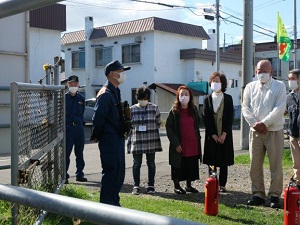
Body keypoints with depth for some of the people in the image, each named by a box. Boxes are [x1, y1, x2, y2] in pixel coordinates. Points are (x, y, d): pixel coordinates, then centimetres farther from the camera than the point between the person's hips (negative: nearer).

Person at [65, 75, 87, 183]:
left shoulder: (81, 99, 10)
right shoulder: (64, 98, -1)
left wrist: (80, 121, 8)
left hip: (79, 127, 4)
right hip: (67, 127, -4)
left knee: (79, 153, 10)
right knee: (66, 152, -5)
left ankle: (80, 174, 20)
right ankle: (64, 175, 2)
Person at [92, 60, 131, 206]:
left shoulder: (115, 92, 15)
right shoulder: (105, 94, -16)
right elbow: (98, 119, -20)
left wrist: (123, 131, 14)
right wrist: (100, 136, -11)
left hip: (118, 138, 10)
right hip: (109, 140, -10)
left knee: (119, 171, 15)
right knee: (111, 171, -4)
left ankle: (114, 202, 26)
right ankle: (106, 205, 6)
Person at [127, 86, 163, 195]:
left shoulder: (154, 108, 1)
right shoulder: (132, 109, 2)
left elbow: (158, 123, 7)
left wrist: (150, 130, 0)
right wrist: (135, 131, -2)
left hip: (151, 141, 0)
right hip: (136, 141, 0)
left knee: (151, 163, 9)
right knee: (136, 163, 5)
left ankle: (151, 185, 19)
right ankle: (136, 186, 14)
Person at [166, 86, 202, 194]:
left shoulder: (194, 110, 7)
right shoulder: (174, 111, -6)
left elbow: (198, 124, 19)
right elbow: (169, 128, -8)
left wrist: (198, 139, 12)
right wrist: (176, 144, -13)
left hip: (193, 145, 4)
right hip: (179, 146, -4)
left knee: (192, 166, 10)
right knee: (178, 167, 5)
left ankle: (189, 185, 25)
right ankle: (176, 185, 20)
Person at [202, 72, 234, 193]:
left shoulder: (228, 98, 4)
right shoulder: (207, 99, 5)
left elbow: (230, 117, -1)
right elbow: (206, 118, 0)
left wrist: (224, 134, -10)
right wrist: (213, 135, -8)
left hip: (225, 135, 0)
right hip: (211, 135, 0)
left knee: (224, 161, 4)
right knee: (211, 161, 1)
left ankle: (222, 184, 12)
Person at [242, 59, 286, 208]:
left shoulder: (279, 86, 1)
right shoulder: (250, 87, 10)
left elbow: (280, 108, -10)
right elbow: (246, 108, 4)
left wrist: (264, 123, -16)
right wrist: (255, 124, -9)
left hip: (274, 131, -3)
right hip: (255, 131, 3)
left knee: (276, 165, -1)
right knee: (255, 165, 6)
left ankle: (275, 195, 9)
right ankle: (258, 194, 16)